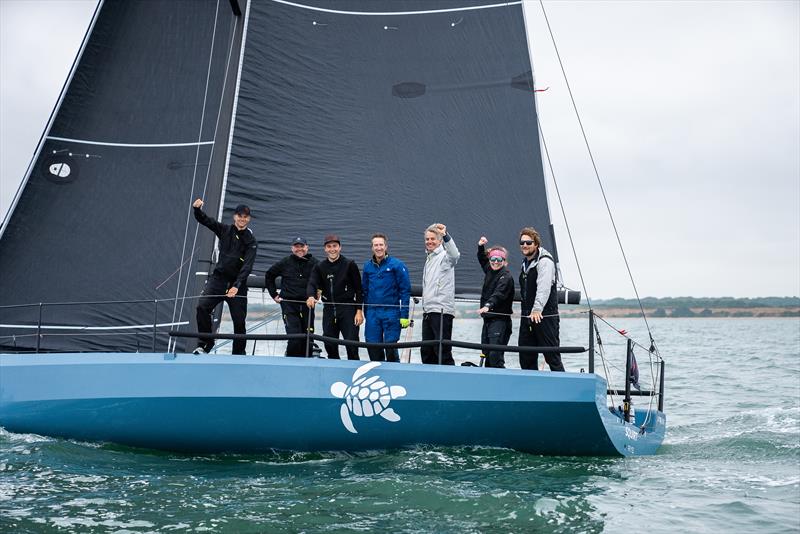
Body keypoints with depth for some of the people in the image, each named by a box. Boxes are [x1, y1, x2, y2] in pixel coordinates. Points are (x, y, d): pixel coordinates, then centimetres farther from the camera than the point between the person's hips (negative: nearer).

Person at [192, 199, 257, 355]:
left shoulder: (251, 241, -5)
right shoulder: (224, 230, 5)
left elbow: (247, 266, -15)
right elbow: (204, 220, 7)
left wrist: (236, 286, -27)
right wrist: (197, 208, -15)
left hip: (238, 283, -2)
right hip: (218, 278, 2)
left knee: (239, 320, 2)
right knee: (202, 307, -20)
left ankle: (239, 353, 17)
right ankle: (204, 344, -10)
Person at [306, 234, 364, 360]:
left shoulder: (350, 265, -1)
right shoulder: (319, 267, 8)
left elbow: (359, 289, 0)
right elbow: (312, 284, -6)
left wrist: (359, 311, -6)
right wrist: (311, 296, -29)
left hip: (348, 309, -3)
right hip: (329, 310, 3)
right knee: (330, 345, 7)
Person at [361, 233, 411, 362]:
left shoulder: (397, 265, -3)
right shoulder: (367, 266, 11)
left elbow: (405, 291, -4)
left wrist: (404, 315, -9)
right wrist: (366, 313, 13)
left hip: (391, 312, -4)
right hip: (372, 313, 4)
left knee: (390, 347, -6)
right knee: (373, 348, 4)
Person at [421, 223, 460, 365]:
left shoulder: (444, 256, -6)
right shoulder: (429, 258, 22)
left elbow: (455, 255, -33)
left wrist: (445, 235, -48)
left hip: (442, 311, -9)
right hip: (428, 311, 9)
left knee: (443, 352, -10)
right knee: (426, 351, 13)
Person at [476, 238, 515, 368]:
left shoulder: (506, 277, -12)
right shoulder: (489, 271, 11)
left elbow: (498, 294, -28)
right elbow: (482, 259, 33)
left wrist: (488, 306, -43)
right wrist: (481, 246, 18)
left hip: (500, 320, -8)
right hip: (488, 319, 8)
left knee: (495, 355, -17)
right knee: (486, 354, 9)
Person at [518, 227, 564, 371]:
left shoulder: (545, 261, -10)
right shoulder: (525, 263, 19)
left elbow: (544, 287, -25)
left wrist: (537, 309, -36)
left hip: (545, 316, -9)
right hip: (527, 317, 9)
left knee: (552, 357, -8)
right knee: (526, 359, 9)